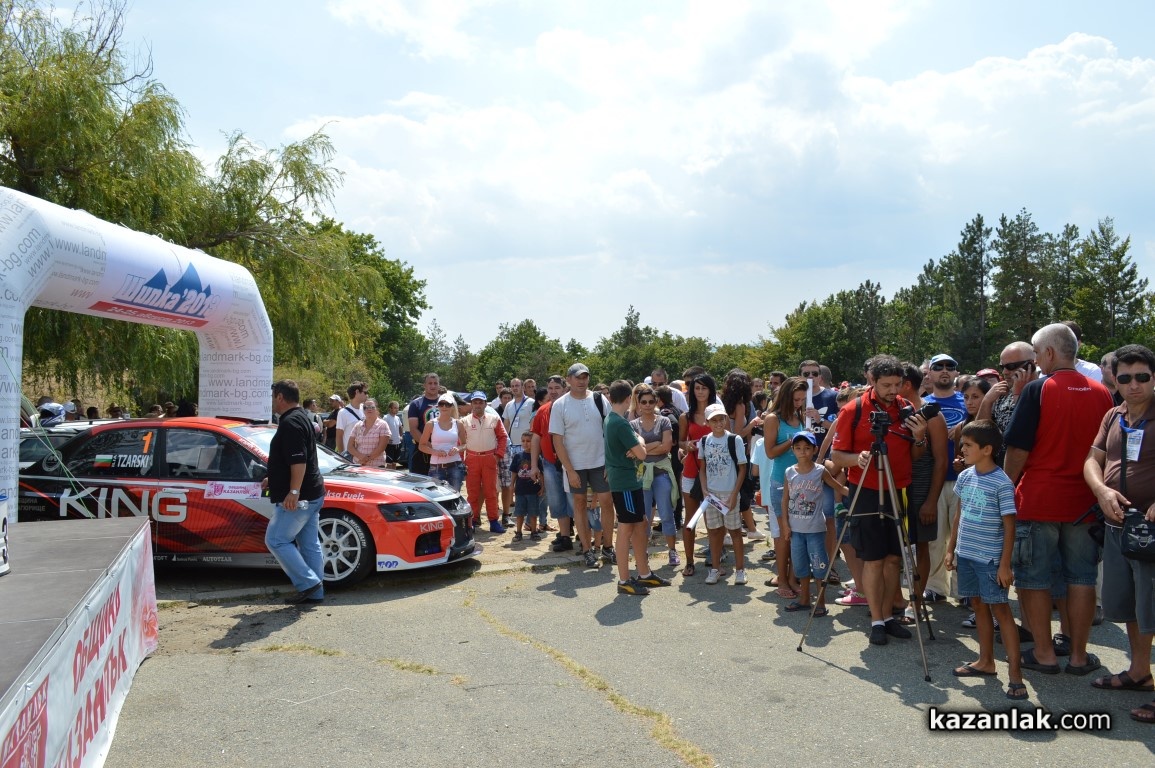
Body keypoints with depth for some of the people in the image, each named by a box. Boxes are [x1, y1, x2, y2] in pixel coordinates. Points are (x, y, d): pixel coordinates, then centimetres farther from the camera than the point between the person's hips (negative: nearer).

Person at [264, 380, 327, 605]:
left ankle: (308, 583, -4)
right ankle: (315, 593, 14)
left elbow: (298, 461, -26)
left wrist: (294, 491, -28)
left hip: (298, 498, -10)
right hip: (311, 495, 10)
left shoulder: (290, 422, -17)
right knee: (310, 544, 11)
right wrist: (273, 479, 30)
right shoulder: (301, 417, 17)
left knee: (276, 540, -2)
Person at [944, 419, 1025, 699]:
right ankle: (986, 661, 26)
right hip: (966, 554, 7)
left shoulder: (1002, 483, -15)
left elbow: (1009, 526, -13)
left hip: (990, 558, -7)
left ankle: (1015, 672, -1)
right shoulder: (964, 477, 5)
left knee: (1000, 609, -5)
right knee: (979, 605, 15)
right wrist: (951, 549, 14)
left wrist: (1005, 564, -14)